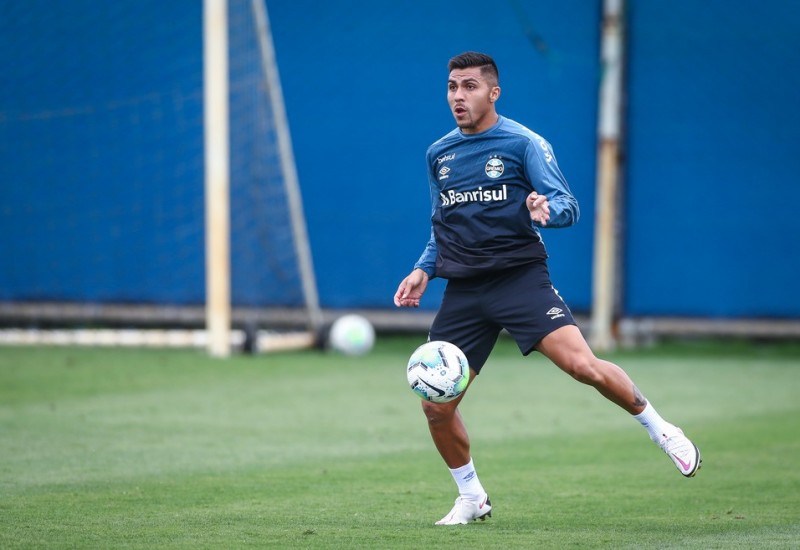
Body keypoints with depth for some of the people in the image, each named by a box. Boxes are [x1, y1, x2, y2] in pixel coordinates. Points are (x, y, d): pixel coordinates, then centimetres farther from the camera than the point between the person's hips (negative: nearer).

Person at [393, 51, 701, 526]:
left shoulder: (523, 143, -2)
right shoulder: (439, 154, 14)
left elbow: (568, 206, -8)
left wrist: (546, 210, -30)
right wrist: (425, 269, 11)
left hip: (520, 277, -5)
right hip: (463, 291, 5)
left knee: (582, 365, -23)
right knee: (436, 406, -3)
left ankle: (660, 429, 0)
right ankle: (472, 498, 20)